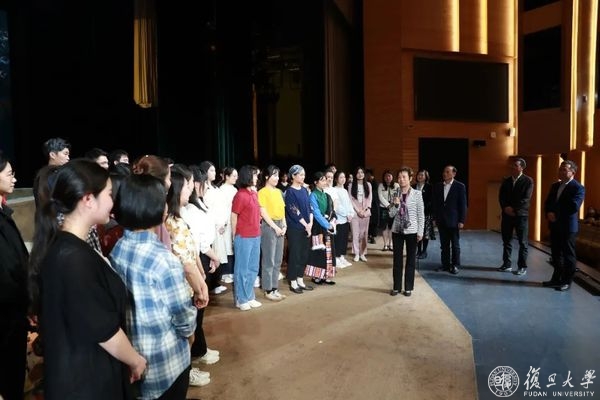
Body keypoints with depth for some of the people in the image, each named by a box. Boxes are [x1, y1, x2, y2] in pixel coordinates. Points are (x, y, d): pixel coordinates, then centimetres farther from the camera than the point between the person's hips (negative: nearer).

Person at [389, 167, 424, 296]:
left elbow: (421, 214, -3)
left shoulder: (417, 194, -4)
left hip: (411, 231, -2)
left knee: (411, 259, 6)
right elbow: (391, 214, 3)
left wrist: (420, 232, -6)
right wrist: (396, 204, -15)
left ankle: (408, 287, 17)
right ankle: (396, 286, 18)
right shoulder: (395, 194, 3)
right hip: (397, 230, 2)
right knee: (397, 259, 7)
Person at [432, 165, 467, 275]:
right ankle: (445, 265, 17)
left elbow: (463, 204, -5)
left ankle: (455, 265, 14)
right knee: (444, 244, 9)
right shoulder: (437, 186, 6)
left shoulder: (460, 186, -4)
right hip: (441, 220, 3)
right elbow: (435, 203, 9)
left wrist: (461, 220, -9)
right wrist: (435, 218, 5)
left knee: (455, 244, 5)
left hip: (454, 220, -3)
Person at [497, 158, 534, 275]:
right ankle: (507, 264, 17)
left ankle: (522, 266, 8)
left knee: (522, 242, 1)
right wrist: (506, 208, -10)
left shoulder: (528, 181, -2)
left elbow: (526, 198, -11)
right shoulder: (506, 181, 12)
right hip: (507, 214, 5)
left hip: (521, 215, -4)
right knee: (506, 241, 8)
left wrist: (514, 209, -15)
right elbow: (501, 196, 7)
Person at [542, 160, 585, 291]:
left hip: (568, 226, -7)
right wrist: (549, 214, -9)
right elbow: (547, 203, 12)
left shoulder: (578, 188, -9)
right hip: (554, 225, 7)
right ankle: (556, 278, 23)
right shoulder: (555, 186, 14)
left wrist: (556, 214, -11)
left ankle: (567, 281, 12)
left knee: (568, 255, 3)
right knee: (556, 253, 13)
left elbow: (574, 207, -20)